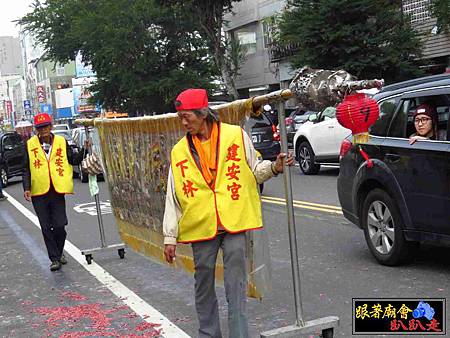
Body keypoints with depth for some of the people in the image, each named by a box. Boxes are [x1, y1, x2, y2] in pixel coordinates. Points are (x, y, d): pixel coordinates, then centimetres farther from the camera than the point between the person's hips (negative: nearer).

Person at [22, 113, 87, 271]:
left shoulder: (61, 141, 4)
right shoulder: (30, 145, 2)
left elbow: (73, 160, 5)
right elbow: (26, 169, 3)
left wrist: (84, 150, -10)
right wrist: (27, 188, -5)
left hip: (57, 192, 0)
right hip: (39, 193, 0)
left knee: (59, 226, 0)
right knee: (46, 228, 4)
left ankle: (59, 253, 26)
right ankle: (54, 259, 15)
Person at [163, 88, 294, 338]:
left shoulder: (236, 135, 1)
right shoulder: (179, 151, 6)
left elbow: (254, 170, 11)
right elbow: (173, 197, 7)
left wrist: (274, 167, -10)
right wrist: (170, 237, 5)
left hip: (234, 223, -2)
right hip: (201, 226, 2)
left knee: (236, 287, -1)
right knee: (204, 285, 11)